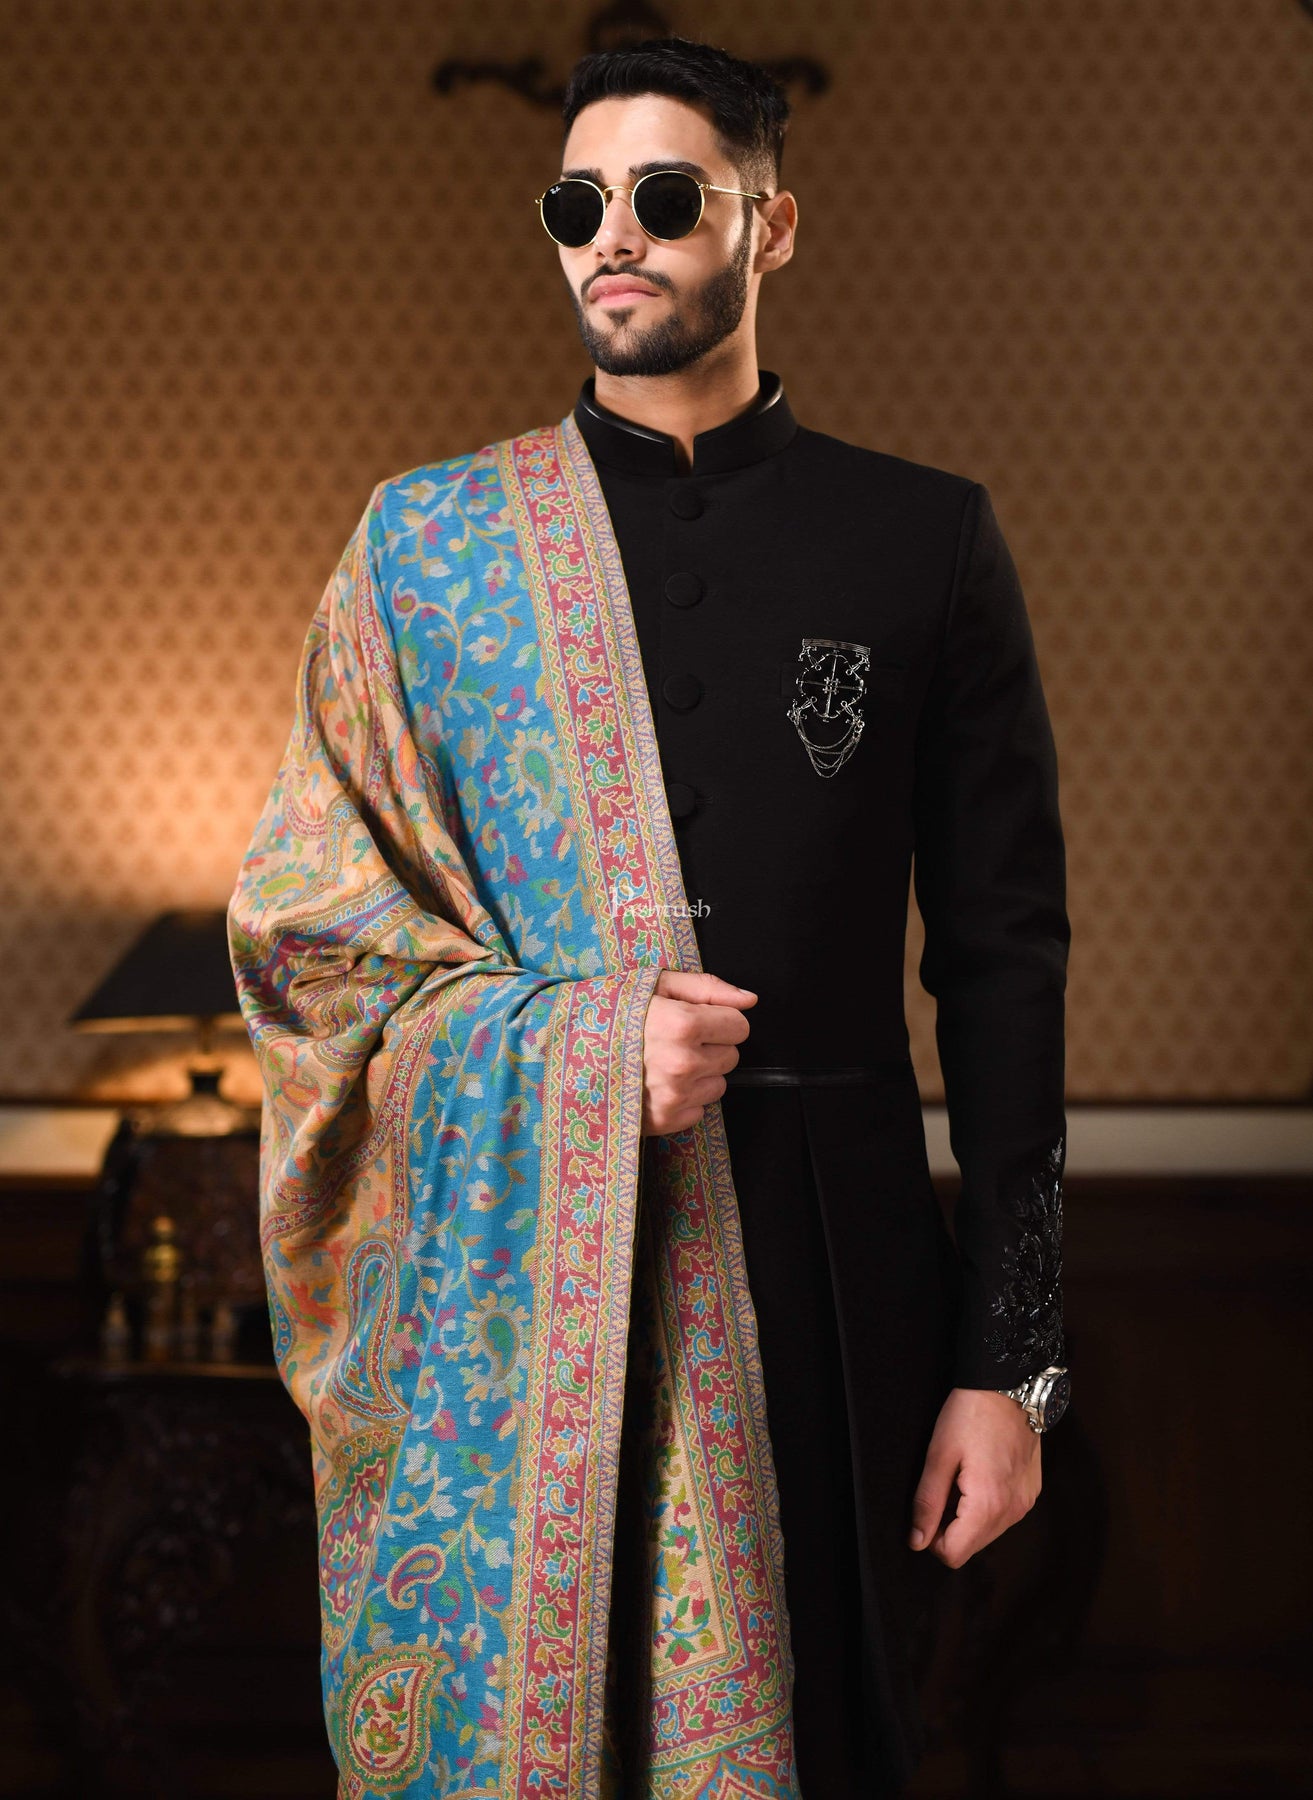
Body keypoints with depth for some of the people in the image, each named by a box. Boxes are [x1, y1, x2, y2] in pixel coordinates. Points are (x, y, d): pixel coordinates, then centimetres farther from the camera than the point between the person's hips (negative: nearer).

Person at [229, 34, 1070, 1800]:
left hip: (827, 1261, 0)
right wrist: (574, 1050, -13)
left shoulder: (923, 540, 4)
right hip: (500, 1257, 0)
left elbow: (1004, 956, 3)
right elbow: (305, 926, 5)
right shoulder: (425, 539, 6)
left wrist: (1010, 1359, -1)